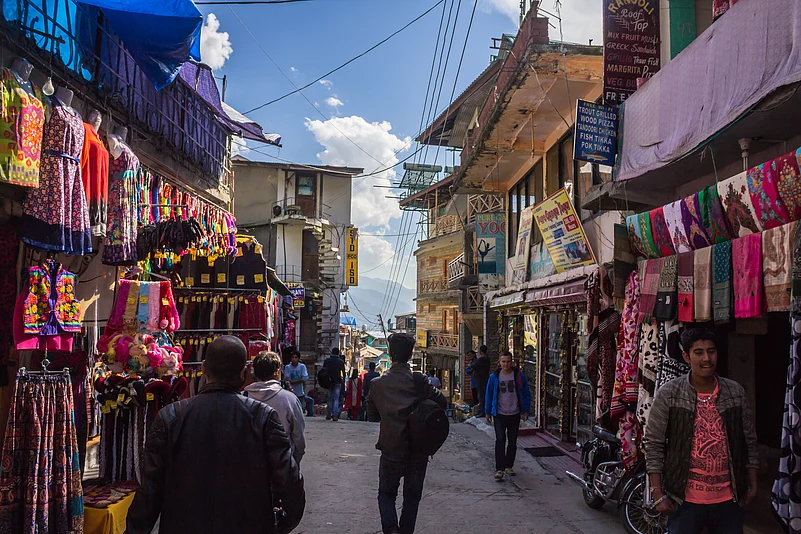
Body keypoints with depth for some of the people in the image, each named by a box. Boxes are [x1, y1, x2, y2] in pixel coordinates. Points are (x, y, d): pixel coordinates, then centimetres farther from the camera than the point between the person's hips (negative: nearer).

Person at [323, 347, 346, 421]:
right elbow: (344, 373, 3)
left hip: (329, 381, 1)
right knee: (336, 398, 0)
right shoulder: (341, 361, 1)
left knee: (330, 398, 11)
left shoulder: (327, 360, 3)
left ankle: (329, 414, 11)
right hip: (338, 382, -1)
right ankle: (335, 415, -10)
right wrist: (343, 380, 14)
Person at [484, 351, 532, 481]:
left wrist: (526, 411, 4)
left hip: (514, 414, 2)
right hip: (499, 415, -1)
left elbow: (526, 393, 6)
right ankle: (499, 469, -8)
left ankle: (509, 466, 24)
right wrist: (488, 412, 6)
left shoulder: (519, 375, -2)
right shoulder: (494, 377, -2)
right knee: (500, 441, -9)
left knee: (512, 441, 10)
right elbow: (489, 395, 5)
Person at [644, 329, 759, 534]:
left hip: (729, 499, 3)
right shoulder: (668, 394, -7)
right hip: (685, 499, -3)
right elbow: (654, 445, -5)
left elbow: (749, 442, 10)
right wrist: (658, 494, -7)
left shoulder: (736, 392, 3)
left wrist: (752, 485, 9)